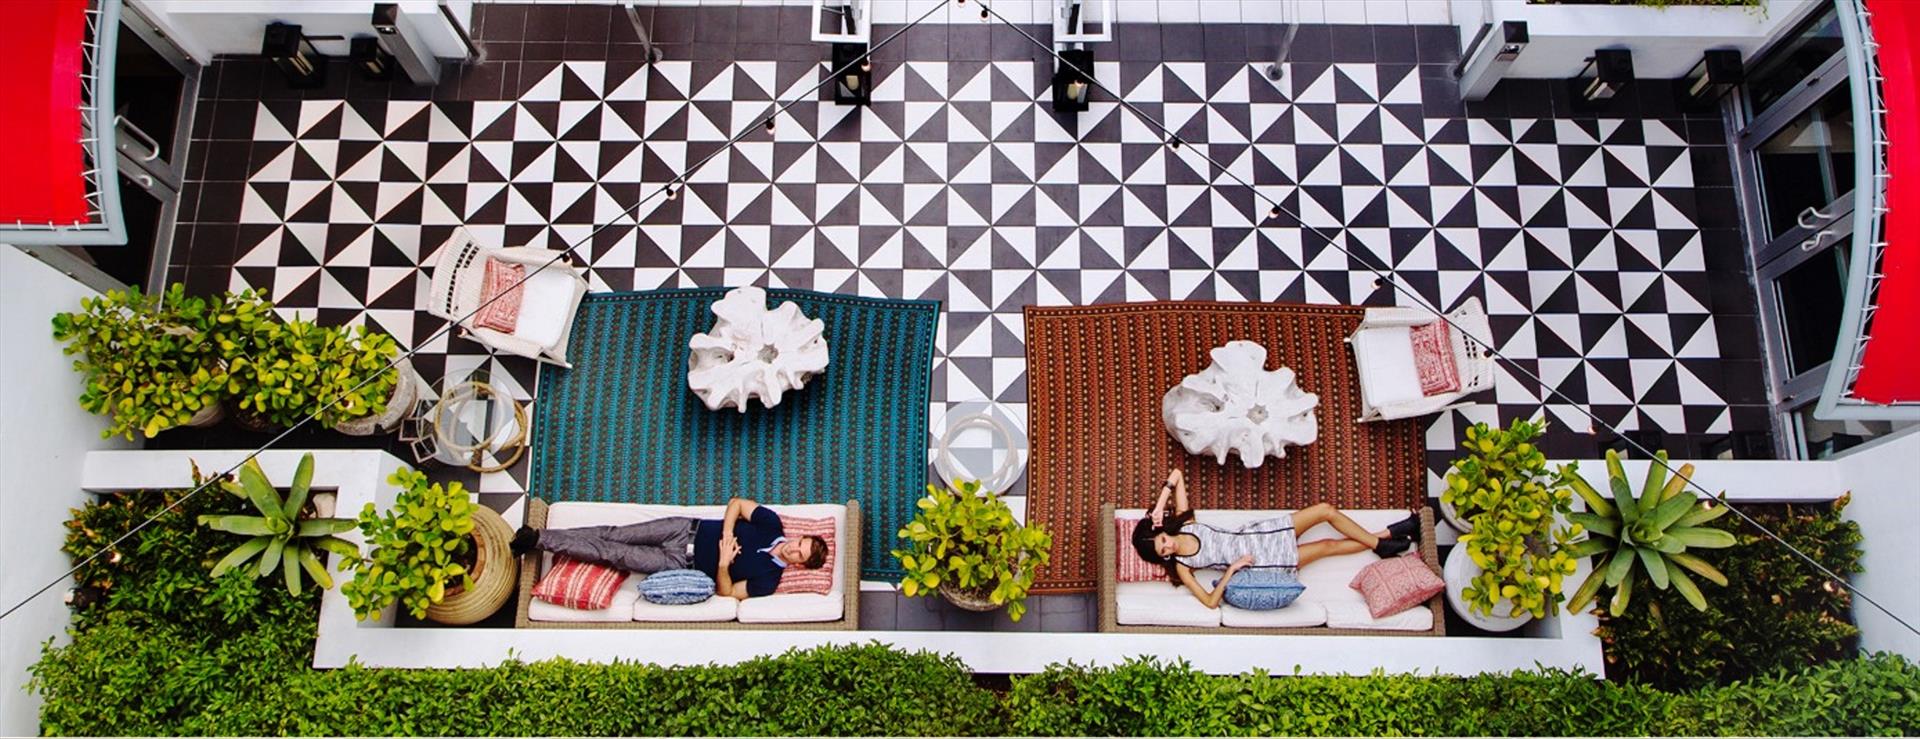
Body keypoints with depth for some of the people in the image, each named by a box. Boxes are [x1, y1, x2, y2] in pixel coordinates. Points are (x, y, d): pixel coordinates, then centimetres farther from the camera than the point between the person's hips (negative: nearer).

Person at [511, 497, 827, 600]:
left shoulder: (768, 580, -14)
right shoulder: (772, 525, -6)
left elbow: (726, 593, -13)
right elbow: (736, 503, 2)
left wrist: (723, 564, -27)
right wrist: (727, 534, -13)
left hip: (682, 563, -3)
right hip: (688, 530, 3)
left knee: (615, 555, -8)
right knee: (615, 535, -5)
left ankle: (540, 540, 1)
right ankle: (539, 537, 5)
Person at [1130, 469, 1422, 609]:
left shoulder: (1182, 524, -10)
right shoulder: (1181, 566, -19)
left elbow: (1177, 474, -12)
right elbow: (1210, 601, -25)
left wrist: (1159, 506, -25)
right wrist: (1232, 569, -27)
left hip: (1256, 534, 4)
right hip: (1256, 561, -4)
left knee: (1325, 510, -3)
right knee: (1329, 545, -4)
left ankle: (1382, 536, 20)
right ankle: (1379, 544, 25)